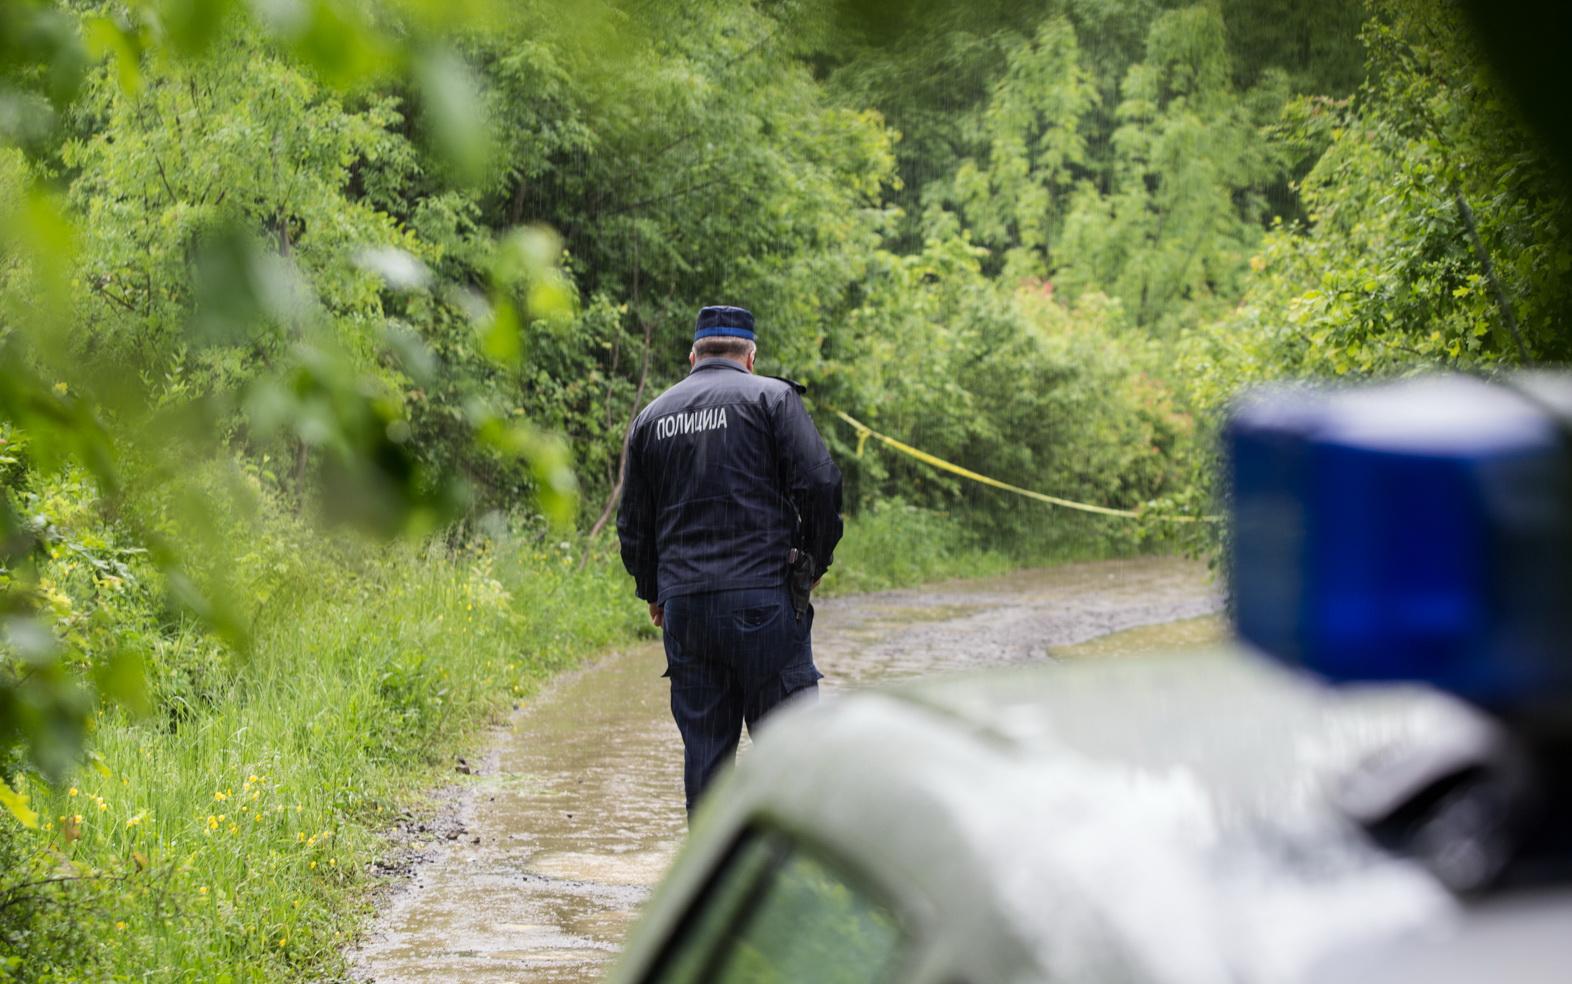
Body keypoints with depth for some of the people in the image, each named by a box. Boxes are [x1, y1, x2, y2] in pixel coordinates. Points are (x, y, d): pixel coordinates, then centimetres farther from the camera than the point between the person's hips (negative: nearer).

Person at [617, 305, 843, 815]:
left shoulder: (651, 417, 15)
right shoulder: (771, 397, 2)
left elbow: (633, 524, 18)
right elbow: (819, 484, -8)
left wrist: (653, 593, 30)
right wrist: (814, 563, 6)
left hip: (683, 605, 4)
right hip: (762, 597, -4)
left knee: (703, 749, 8)